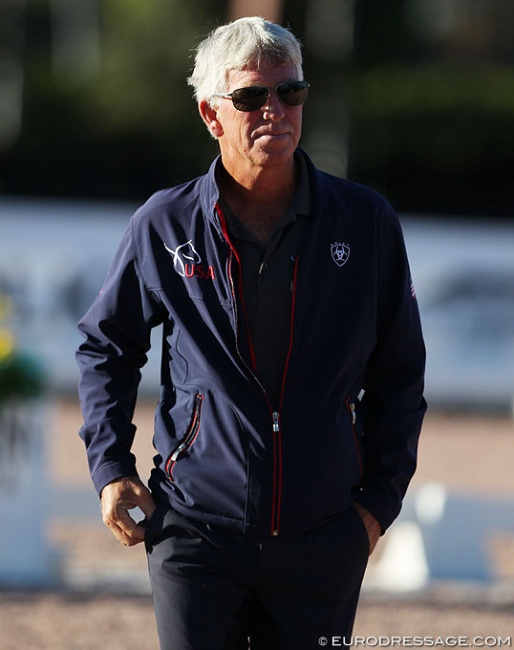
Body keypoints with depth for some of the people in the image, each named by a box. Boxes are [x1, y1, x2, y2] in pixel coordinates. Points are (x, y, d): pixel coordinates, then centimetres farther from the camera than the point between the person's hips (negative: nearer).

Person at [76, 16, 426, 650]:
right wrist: (110, 467, 6)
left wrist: (379, 498, 6)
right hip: (195, 530, -1)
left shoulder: (366, 223, 2)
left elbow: (399, 375, 10)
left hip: (322, 542, 1)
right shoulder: (165, 226, 0)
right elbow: (105, 346, 15)